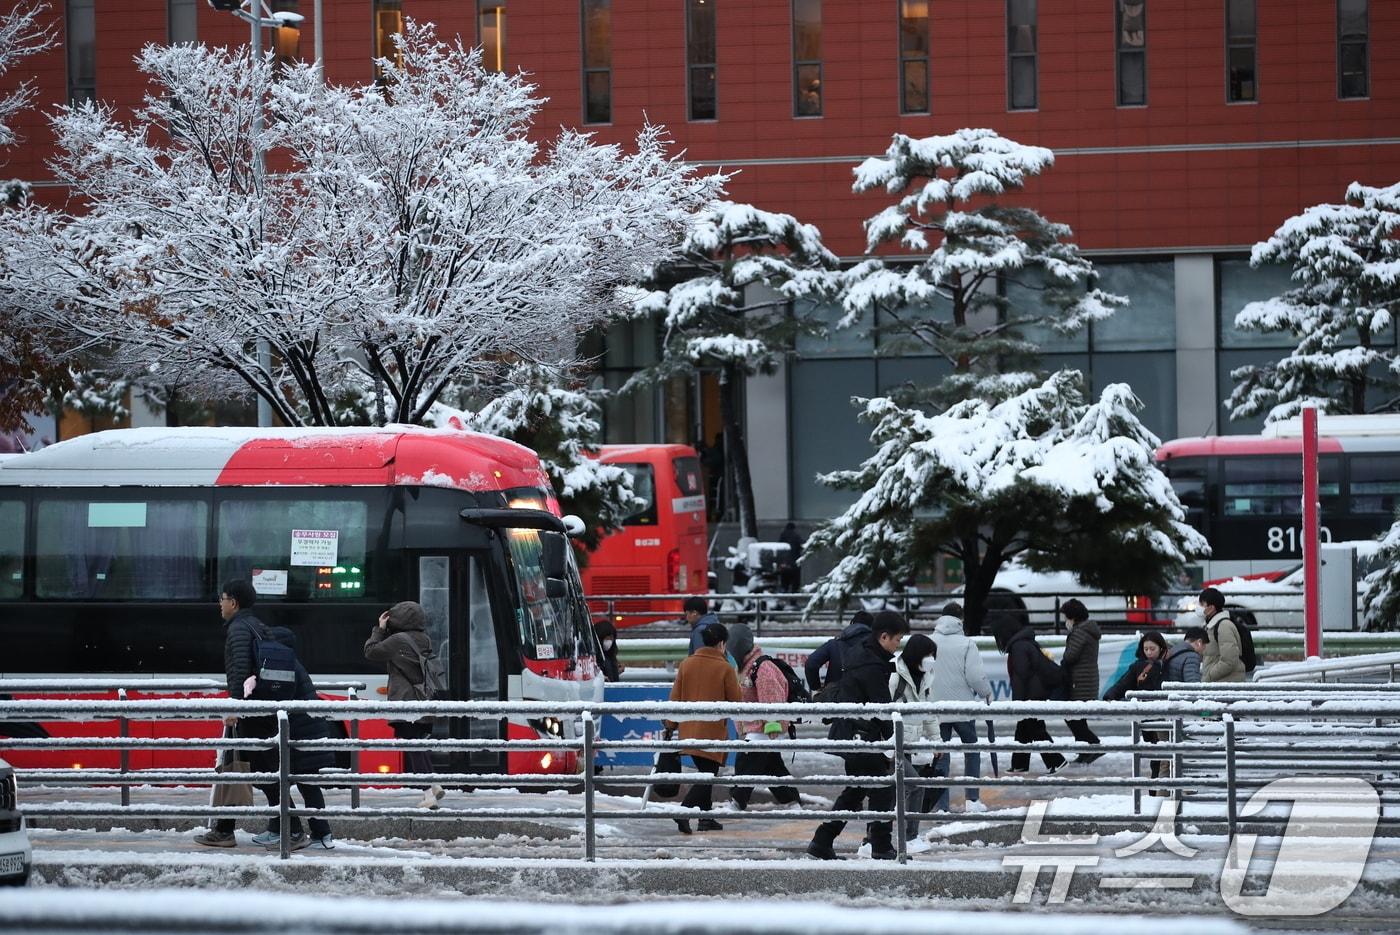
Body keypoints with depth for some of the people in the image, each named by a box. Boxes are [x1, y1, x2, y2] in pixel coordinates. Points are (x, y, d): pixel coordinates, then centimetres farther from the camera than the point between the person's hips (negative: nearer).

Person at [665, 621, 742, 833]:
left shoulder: (686, 663, 3)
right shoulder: (725, 668, -10)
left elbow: (675, 697, 6)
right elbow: (737, 701, -4)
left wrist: (671, 724, 14)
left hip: (689, 729, 5)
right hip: (713, 731, -5)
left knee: (705, 774, 17)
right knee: (707, 775, -3)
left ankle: (706, 818, 19)